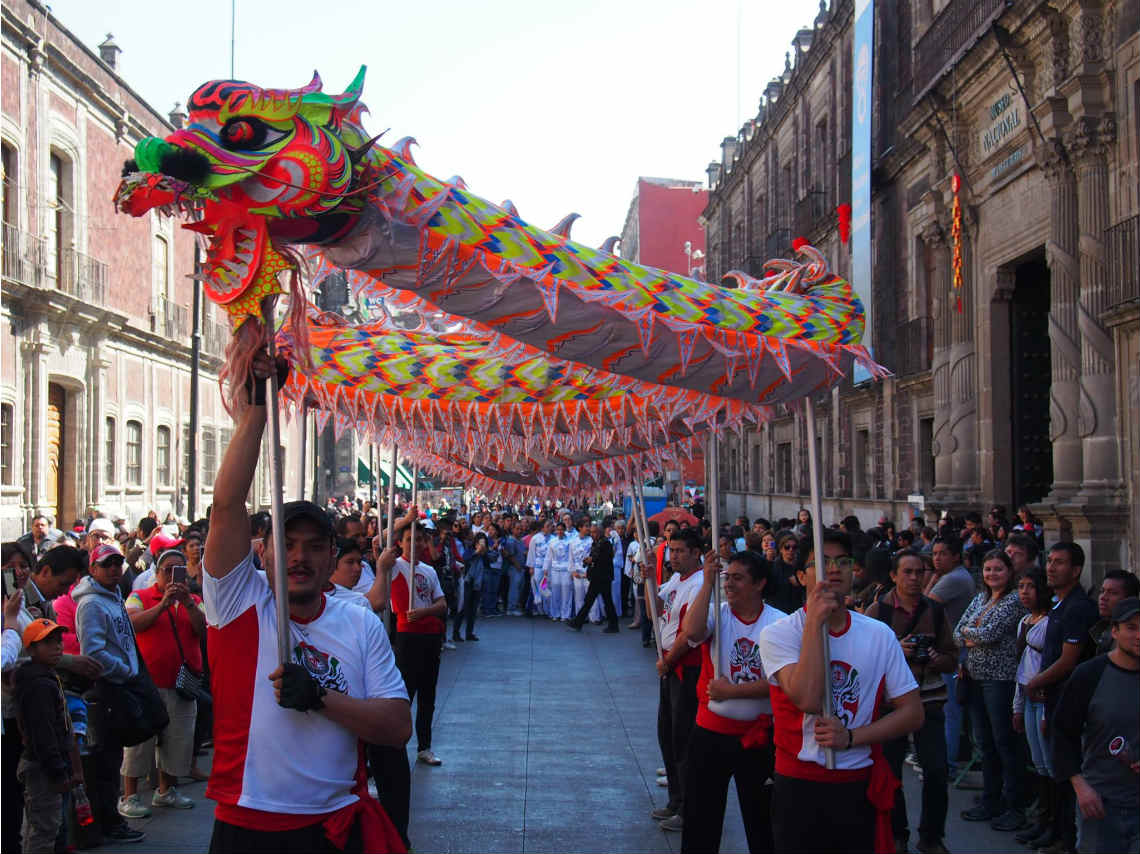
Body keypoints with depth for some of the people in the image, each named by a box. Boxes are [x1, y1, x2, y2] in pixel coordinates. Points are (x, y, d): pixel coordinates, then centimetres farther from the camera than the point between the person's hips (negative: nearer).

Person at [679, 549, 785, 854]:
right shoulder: (717, 613, -4)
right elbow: (692, 632, -26)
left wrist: (732, 691, -18)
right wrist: (708, 583, -24)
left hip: (758, 735, -2)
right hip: (710, 730, 2)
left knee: (761, 816, 14)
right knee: (700, 815, 12)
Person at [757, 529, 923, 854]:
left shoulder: (879, 635, 2)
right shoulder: (778, 633, -8)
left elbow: (912, 713, 1)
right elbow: (808, 699, -24)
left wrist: (851, 736, -12)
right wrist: (815, 622, -20)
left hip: (860, 788, 2)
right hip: (798, 787, -2)